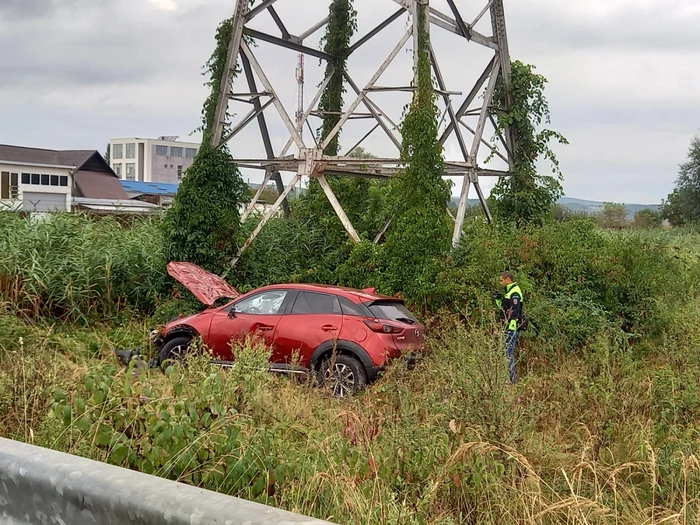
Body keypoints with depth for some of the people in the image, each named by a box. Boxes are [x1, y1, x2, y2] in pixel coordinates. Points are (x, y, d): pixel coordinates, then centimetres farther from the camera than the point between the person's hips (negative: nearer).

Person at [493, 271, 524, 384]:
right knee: (509, 352, 15)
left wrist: (512, 328, -24)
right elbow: (504, 308, 27)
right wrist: (499, 299, 11)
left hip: (512, 327, -11)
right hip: (508, 327, 11)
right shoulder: (509, 291, 17)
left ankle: (512, 378, -9)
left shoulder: (514, 293, -15)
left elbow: (515, 312, -21)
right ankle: (512, 376, 21)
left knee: (508, 352, -11)